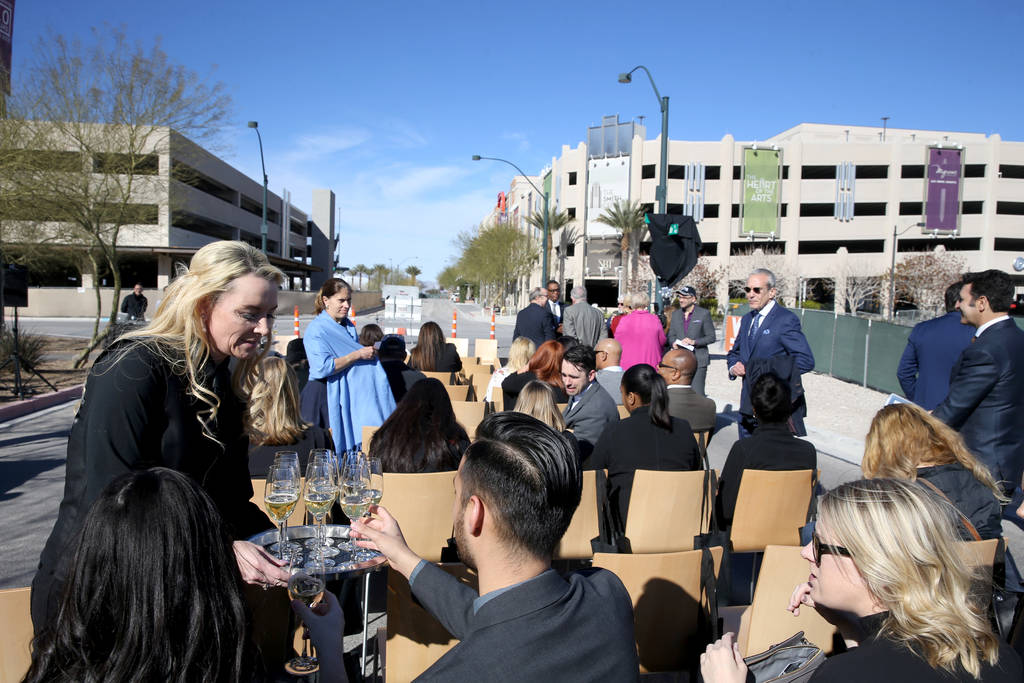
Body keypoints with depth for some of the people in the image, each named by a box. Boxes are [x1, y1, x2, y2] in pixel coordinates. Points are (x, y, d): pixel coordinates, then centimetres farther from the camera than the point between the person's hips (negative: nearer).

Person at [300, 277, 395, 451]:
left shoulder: (348, 325, 12)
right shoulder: (316, 329, -11)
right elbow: (322, 367, -22)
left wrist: (367, 352, 4)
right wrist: (358, 354, -19)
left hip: (352, 394, 7)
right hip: (329, 395, -7)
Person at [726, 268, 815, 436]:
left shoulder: (786, 320, -10)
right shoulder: (747, 319, 14)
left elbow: (806, 361, -16)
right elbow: (734, 352, 25)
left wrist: (767, 370, -20)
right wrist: (733, 366, 2)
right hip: (748, 406, 7)